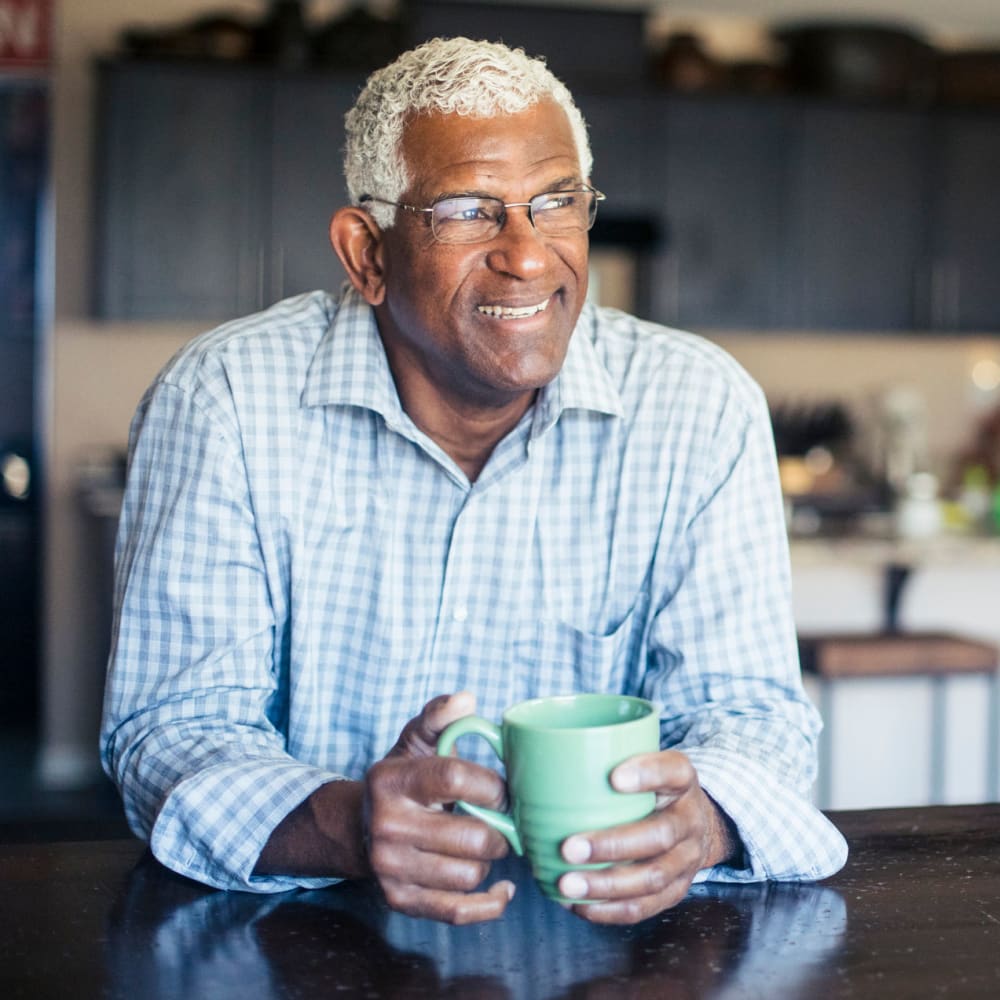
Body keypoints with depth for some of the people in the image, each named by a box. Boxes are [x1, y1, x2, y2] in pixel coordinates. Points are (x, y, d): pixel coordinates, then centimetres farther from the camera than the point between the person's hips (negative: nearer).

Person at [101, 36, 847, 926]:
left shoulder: (700, 410, -3)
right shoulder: (222, 402, -9)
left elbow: (745, 706, -6)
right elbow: (176, 724, -12)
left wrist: (696, 819, -31)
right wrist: (346, 828, -34)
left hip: (605, 929, 2)